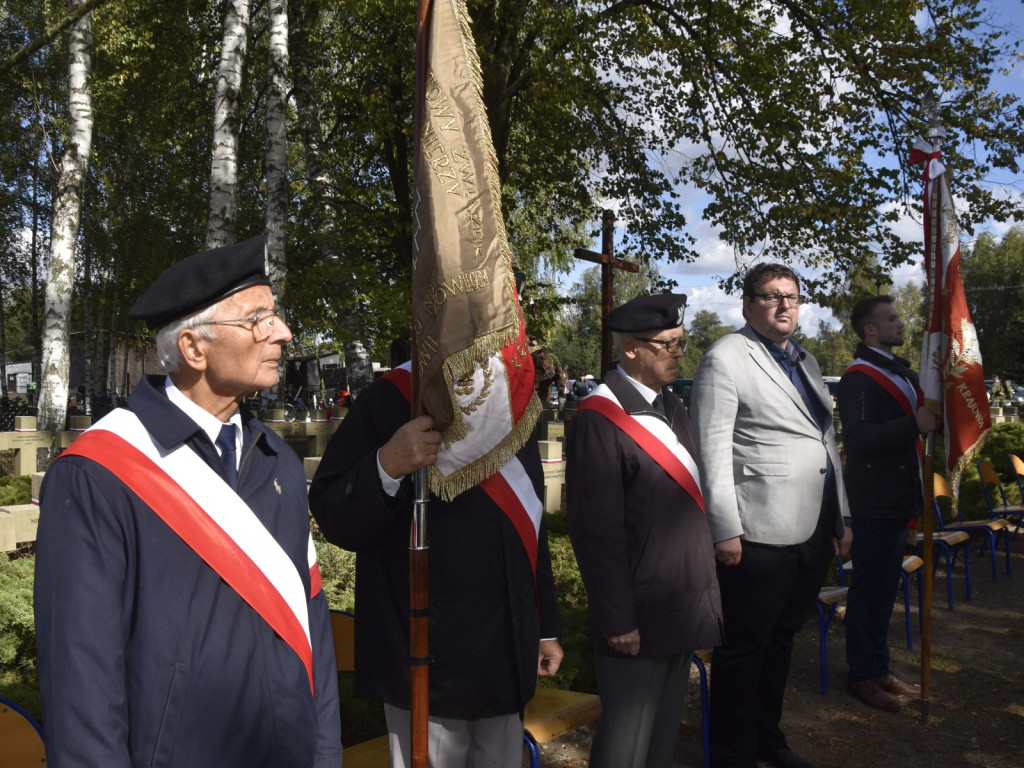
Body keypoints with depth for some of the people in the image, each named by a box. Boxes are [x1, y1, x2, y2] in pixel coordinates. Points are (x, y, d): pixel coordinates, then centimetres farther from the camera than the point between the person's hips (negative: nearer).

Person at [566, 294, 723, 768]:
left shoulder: (670, 407, 10)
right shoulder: (599, 420, -17)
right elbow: (597, 533, -19)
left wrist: (702, 596, 13)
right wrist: (617, 620, -18)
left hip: (683, 608, 8)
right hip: (638, 617, -8)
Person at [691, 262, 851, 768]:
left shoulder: (805, 361, 19)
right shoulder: (726, 358, -7)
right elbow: (712, 450, -13)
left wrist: (841, 517, 20)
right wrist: (725, 530, -17)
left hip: (815, 532, 8)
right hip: (761, 534, -8)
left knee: (782, 637, 19)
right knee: (745, 646, 2)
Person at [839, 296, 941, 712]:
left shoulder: (902, 372, 16)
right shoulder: (858, 378, -14)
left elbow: (913, 420, 26)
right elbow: (857, 438, -26)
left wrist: (935, 418, 5)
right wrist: (914, 424, -30)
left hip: (898, 496, 9)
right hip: (874, 501, -9)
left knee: (884, 586, 15)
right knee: (869, 587, -2)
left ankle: (879, 668, 25)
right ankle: (862, 675, 9)